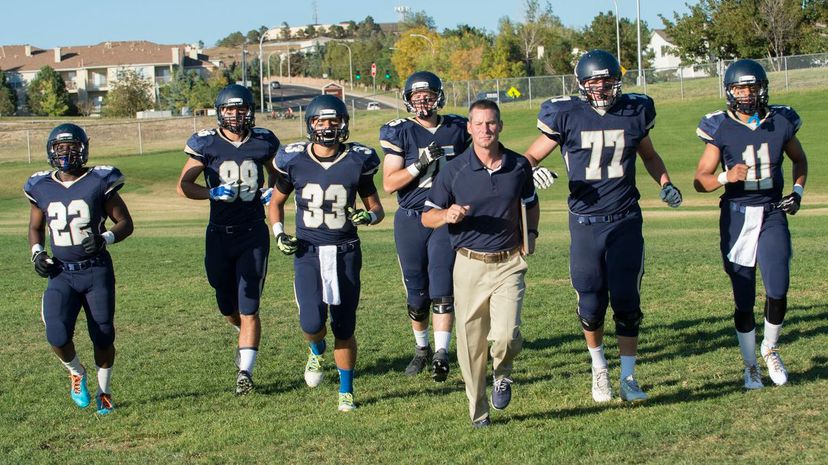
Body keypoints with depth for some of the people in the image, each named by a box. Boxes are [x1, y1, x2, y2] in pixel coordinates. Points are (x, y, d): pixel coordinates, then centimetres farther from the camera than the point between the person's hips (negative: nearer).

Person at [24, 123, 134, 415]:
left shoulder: (99, 182, -5)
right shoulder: (42, 188, 5)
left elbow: (125, 223, 0)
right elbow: (35, 227, 21)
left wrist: (105, 238, -19)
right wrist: (37, 252, 1)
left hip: (97, 271, -2)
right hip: (61, 273, 2)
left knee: (103, 337, 3)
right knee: (57, 336, -15)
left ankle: (103, 391, 28)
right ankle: (76, 373, 18)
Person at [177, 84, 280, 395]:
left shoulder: (263, 142, 0)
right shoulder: (206, 144, -5)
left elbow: (276, 173, 19)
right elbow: (184, 185, -1)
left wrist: (272, 190, -3)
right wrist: (212, 193, -18)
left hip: (254, 234, -1)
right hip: (219, 234, 1)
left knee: (248, 308, -5)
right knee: (228, 307, 14)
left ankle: (245, 372, 1)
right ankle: (246, 336, 46)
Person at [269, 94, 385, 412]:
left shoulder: (358, 161, -3)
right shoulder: (293, 160, -1)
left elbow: (376, 208, 6)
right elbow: (276, 202, 14)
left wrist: (369, 216, -17)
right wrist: (279, 233, -2)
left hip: (345, 253, 0)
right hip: (307, 252, 0)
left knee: (344, 329, 4)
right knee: (311, 322, -15)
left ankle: (346, 392, 21)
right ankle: (317, 351, 22)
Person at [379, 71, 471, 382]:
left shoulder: (457, 129, 5)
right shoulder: (400, 133, -3)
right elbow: (389, 184, -10)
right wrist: (421, 164, -20)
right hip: (411, 219, 0)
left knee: (442, 290, -8)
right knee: (417, 293, 9)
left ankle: (441, 354, -7)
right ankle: (421, 348, 28)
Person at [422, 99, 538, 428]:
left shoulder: (519, 166, 4)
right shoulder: (454, 170, -4)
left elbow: (531, 205, 23)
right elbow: (427, 216, 1)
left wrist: (531, 234, 6)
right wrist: (448, 215, -20)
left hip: (509, 263, 1)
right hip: (470, 265, 0)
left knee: (506, 335, -17)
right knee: (471, 344, 3)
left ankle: (503, 374, 19)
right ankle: (478, 413, 20)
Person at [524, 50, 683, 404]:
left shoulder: (634, 112, 3)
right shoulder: (566, 116, -5)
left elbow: (648, 155, 20)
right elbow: (531, 157, 3)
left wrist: (665, 183, 4)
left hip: (626, 220, 1)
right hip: (585, 222, -1)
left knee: (627, 303, 1)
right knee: (591, 304, 5)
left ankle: (628, 377, 12)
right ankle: (599, 368, 29)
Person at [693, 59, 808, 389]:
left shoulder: (781, 122, 1)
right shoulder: (720, 128, -5)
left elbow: (799, 159, 21)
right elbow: (700, 180, -5)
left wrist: (798, 191, 6)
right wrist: (726, 177, -24)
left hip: (773, 215, 1)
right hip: (737, 216, -1)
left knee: (778, 293, -10)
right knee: (744, 300, 3)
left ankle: (770, 350, 18)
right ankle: (750, 365, 21)